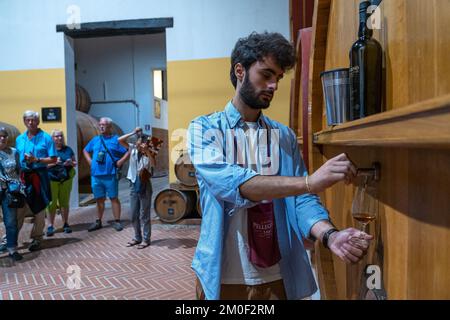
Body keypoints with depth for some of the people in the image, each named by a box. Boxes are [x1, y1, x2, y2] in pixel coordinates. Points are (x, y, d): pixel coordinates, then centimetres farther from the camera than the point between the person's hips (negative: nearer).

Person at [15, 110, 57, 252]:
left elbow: (53, 159, -5)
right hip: (23, 176, 3)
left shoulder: (46, 138, -3)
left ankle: (37, 238, 18)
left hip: (39, 176, -3)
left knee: (39, 209, 6)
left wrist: (37, 160, -18)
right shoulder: (19, 139, 11)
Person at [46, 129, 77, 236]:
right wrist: (53, 163, -17)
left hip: (66, 180, 3)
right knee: (52, 203, -4)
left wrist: (71, 163, -5)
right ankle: (50, 226, 2)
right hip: (52, 180, -3)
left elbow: (75, 163, 17)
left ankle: (65, 224, 16)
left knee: (65, 202, 7)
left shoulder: (68, 149, 11)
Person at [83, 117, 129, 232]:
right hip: (96, 175, 5)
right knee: (99, 199, 13)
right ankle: (98, 222, 22)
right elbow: (85, 151, 27)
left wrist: (120, 162, -11)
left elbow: (129, 151, -5)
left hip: (110, 175, -4)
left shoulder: (116, 140, -1)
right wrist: (90, 161, 12)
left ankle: (117, 221, 10)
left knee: (114, 198, 2)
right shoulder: (95, 140, 14)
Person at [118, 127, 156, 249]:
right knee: (134, 215, 13)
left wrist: (147, 151, -35)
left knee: (144, 215, 3)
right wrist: (133, 133, -9)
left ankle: (146, 239, 15)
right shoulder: (133, 149, 1)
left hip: (145, 186, -4)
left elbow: (153, 164, -28)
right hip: (133, 185, 5)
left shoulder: (149, 153, -9)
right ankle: (137, 237, 28)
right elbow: (120, 140, -4)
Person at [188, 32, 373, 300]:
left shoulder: (285, 136, 5)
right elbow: (227, 183, -24)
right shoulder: (204, 128, -6)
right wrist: (310, 181, -32)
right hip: (223, 277, -3)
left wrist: (330, 234, -23)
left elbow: (301, 199, -3)